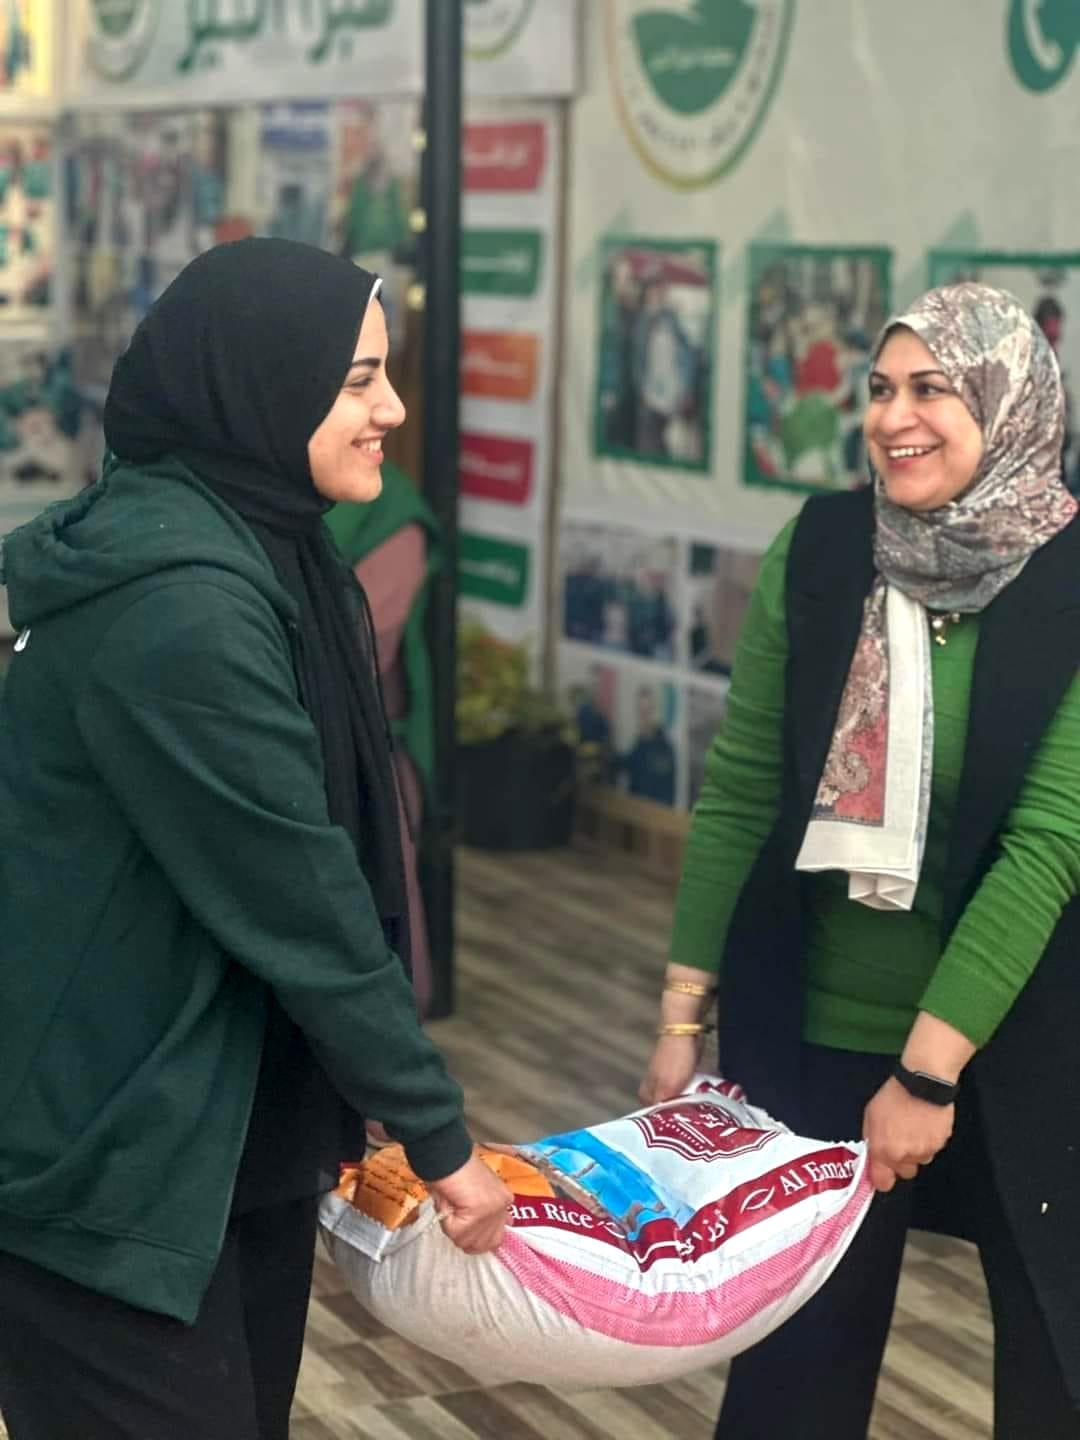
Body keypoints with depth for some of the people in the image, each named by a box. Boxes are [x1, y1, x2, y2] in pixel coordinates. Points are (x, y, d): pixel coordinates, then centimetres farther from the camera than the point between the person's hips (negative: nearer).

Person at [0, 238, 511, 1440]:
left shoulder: (250, 550, 7)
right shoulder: (178, 603, -24)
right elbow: (296, 902, -22)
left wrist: (380, 1109, 12)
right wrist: (438, 1138, -13)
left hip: (236, 1114, 9)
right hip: (109, 1156, -9)